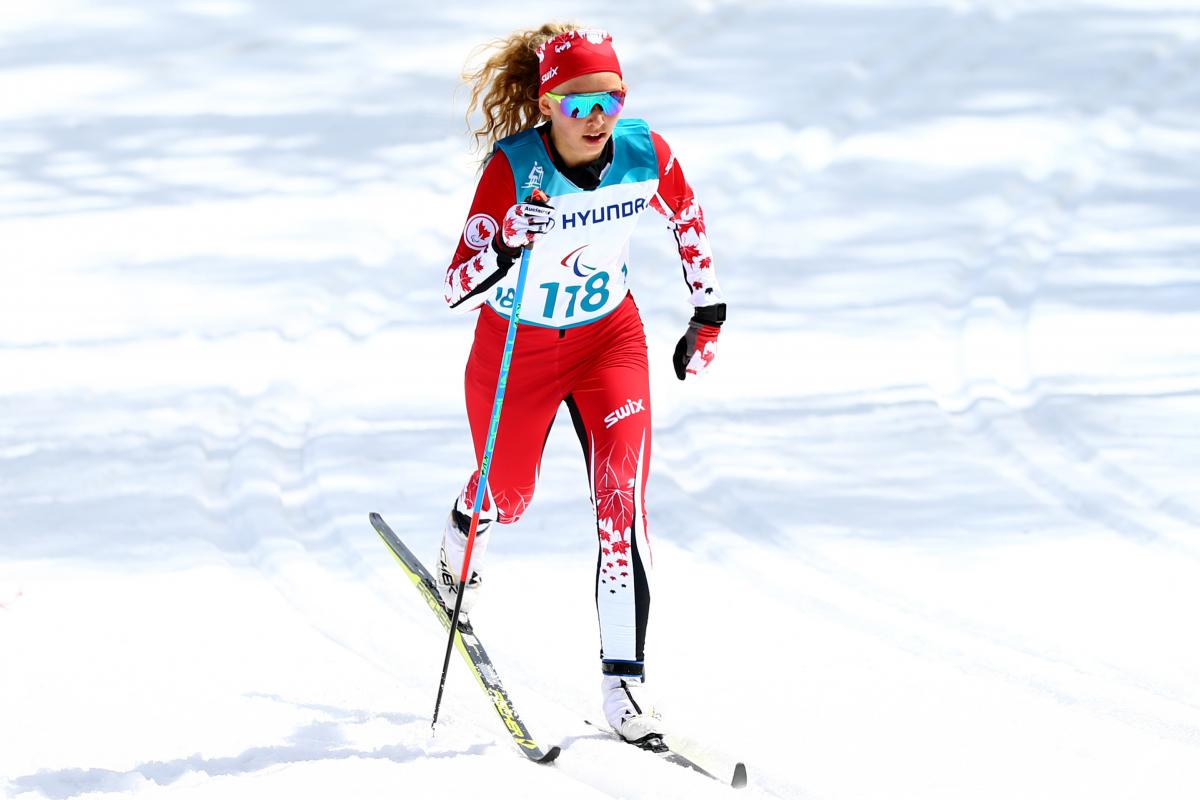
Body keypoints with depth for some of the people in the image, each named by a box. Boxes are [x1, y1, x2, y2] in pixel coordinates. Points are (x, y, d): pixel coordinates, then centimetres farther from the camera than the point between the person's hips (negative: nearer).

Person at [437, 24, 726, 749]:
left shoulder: (645, 154, -19)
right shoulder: (513, 167, -28)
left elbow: (689, 219, 5)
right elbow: (458, 292, -31)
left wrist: (709, 314, 8)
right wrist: (507, 245, -50)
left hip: (609, 337, 1)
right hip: (516, 345, -1)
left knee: (624, 493, -17)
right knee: (508, 495, 20)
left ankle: (624, 681, -13)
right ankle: (461, 547, 58)